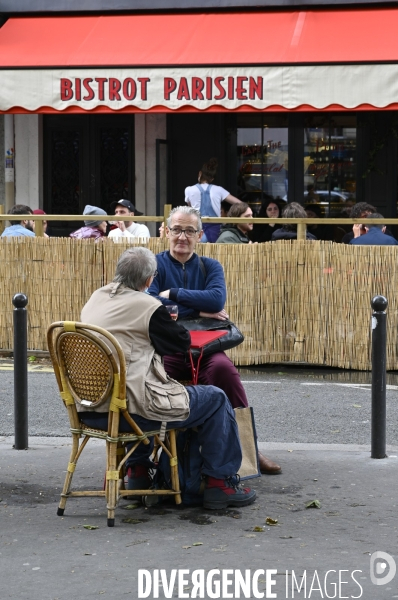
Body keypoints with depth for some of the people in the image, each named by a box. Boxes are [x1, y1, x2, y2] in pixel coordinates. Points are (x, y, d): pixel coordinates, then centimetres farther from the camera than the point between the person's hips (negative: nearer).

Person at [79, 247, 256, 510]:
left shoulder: (96, 298, 10)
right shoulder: (148, 306, -12)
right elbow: (182, 342, 2)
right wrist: (170, 323, 22)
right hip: (128, 411, -8)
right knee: (216, 400, 8)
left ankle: (138, 471, 43)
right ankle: (220, 483, 13)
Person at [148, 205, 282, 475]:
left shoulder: (210, 267, 13)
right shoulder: (155, 265, 7)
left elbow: (217, 301, -8)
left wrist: (173, 294, -7)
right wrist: (198, 310, -8)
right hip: (165, 349, -1)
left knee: (223, 367, -33)